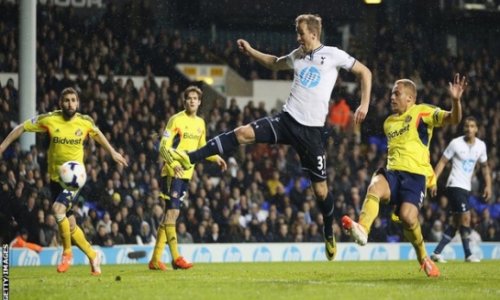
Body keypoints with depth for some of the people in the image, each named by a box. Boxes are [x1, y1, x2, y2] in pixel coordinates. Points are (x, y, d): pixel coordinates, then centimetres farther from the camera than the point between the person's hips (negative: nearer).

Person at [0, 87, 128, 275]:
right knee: (70, 225, 7)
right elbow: (22, 128, 3)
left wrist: (112, 152, 28)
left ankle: (67, 252, -10)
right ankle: (93, 256, 27)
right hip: (56, 177, 3)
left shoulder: (85, 122, -5)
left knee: (58, 208, -27)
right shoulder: (49, 119, -8)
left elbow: (97, 134, 18)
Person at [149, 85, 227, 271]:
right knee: (172, 212, -13)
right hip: (172, 173, -7)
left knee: (171, 214, 8)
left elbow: (201, 147, 28)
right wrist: (174, 163, -28)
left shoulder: (200, 123, 13)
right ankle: (176, 258, -16)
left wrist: (216, 158, 12)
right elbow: (164, 147, -13)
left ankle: (155, 259, 12)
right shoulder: (176, 120, -8)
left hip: (186, 174, 7)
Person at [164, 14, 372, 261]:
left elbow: (364, 72, 3)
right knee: (243, 133, -18)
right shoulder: (297, 56, 12)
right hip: (287, 119, 4)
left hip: (311, 130, -4)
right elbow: (275, 64, 33)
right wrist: (251, 52, 21)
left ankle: (329, 235, 23)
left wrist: (364, 104, -6)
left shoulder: (333, 55, -3)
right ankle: (190, 158, -23)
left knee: (320, 188, 2)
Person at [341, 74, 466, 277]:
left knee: (407, 216, -23)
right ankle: (362, 229, -54)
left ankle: (423, 257, 3)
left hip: (415, 174, -5)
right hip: (392, 171, 5)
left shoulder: (422, 112, 4)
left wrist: (455, 100, -27)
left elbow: (452, 119, -9)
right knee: (375, 187, -31)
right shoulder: (389, 123, 24)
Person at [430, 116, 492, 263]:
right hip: (455, 185, -7)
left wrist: (488, 185, 10)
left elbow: (484, 166, 19)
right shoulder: (456, 143, -10)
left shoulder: (481, 145, 6)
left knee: (457, 223, 6)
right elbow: (442, 162, -6)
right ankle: (468, 254, -6)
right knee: (465, 217, -14)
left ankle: (437, 252, 12)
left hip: (466, 188, 7)